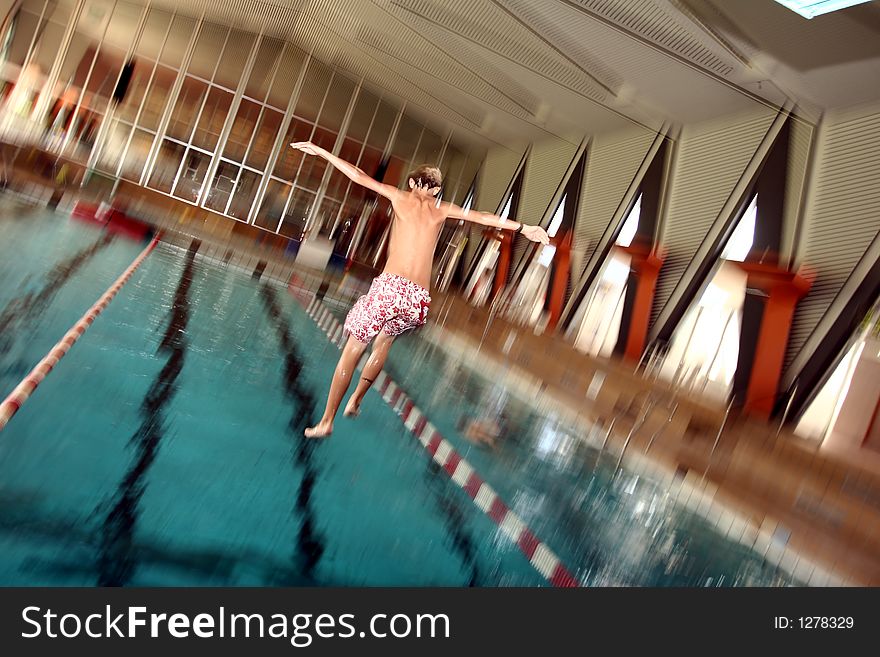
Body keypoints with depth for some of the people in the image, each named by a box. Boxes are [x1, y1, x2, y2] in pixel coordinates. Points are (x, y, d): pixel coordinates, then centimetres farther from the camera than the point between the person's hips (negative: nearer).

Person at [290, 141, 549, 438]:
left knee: (352, 350, 5)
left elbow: (360, 176, 10)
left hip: (390, 287, -3)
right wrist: (523, 228, 26)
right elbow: (482, 217, 19)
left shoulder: (401, 198, 10)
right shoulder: (442, 209, 16)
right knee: (384, 341, 29)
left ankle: (326, 420, 3)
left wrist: (321, 151, 17)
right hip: (419, 299, 4)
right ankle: (355, 401, 33)